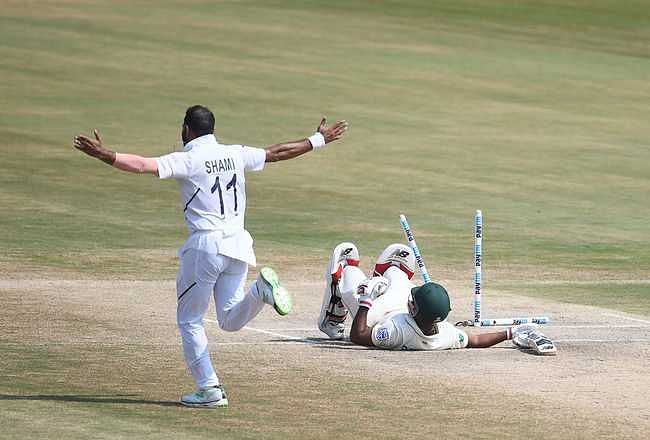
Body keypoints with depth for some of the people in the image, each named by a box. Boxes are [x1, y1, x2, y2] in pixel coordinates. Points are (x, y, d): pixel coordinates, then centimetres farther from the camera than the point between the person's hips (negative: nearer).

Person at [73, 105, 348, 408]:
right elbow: (277, 153, 21)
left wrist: (102, 154, -19)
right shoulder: (236, 154, 10)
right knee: (231, 320, 13)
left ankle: (210, 390, 3)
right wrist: (318, 140, 33)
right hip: (238, 243, 5)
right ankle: (261, 289, -15)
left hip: (206, 244, -5)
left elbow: (142, 165, -19)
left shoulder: (187, 160, -7)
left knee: (189, 320, 8)